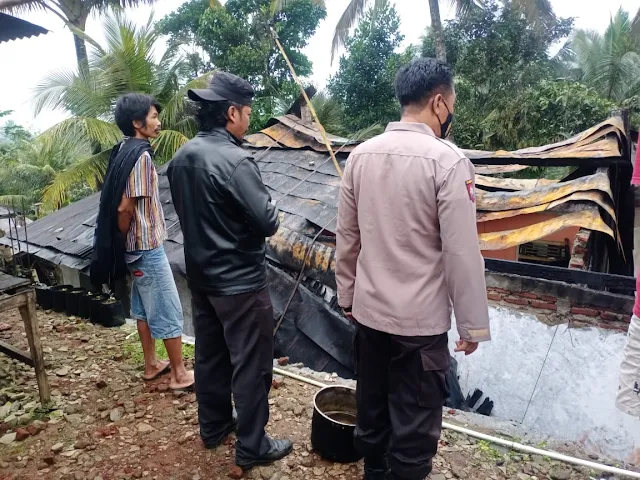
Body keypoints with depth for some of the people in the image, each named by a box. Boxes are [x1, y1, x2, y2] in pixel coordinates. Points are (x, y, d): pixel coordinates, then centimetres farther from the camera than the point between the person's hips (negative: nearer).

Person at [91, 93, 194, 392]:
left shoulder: (124, 150, 9)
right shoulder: (141, 155, -20)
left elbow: (119, 204, 12)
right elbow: (125, 208, -24)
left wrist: (123, 243, 14)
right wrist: (123, 240, -7)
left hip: (136, 246, 10)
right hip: (147, 246, -10)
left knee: (144, 307, 18)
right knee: (169, 310, 0)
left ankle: (151, 365, 31)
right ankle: (179, 374, 11)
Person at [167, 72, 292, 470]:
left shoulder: (181, 158, 3)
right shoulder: (235, 161, -23)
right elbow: (268, 223, -22)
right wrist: (271, 209, -3)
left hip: (200, 276, 8)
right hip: (240, 282, -8)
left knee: (210, 355, 20)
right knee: (251, 365, 6)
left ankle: (214, 426, 38)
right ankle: (252, 447, 20)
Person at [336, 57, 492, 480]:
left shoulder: (361, 155, 2)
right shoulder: (448, 160, -15)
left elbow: (347, 237, 6)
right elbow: (462, 253, -15)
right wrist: (473, 324, -4)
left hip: (368, 310, 6)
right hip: (421, 319, -6)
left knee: (372, 412, 22)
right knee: (414, 427, 11)